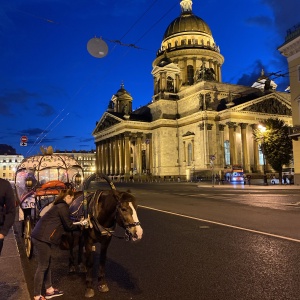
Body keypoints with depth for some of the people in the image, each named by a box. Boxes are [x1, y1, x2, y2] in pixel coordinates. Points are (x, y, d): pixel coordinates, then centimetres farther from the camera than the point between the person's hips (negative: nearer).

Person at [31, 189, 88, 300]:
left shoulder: (59, 206, 17)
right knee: (43, 266, 0)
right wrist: (81, 226, 6)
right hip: (42, 238, -10)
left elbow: (63, 225, 21)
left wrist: (79, 224, 22)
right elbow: (68, 226, -9)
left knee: (47, 263, 17)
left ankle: (49, 290, 29)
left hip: (40, 236, 10)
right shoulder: (63, 207, -13)